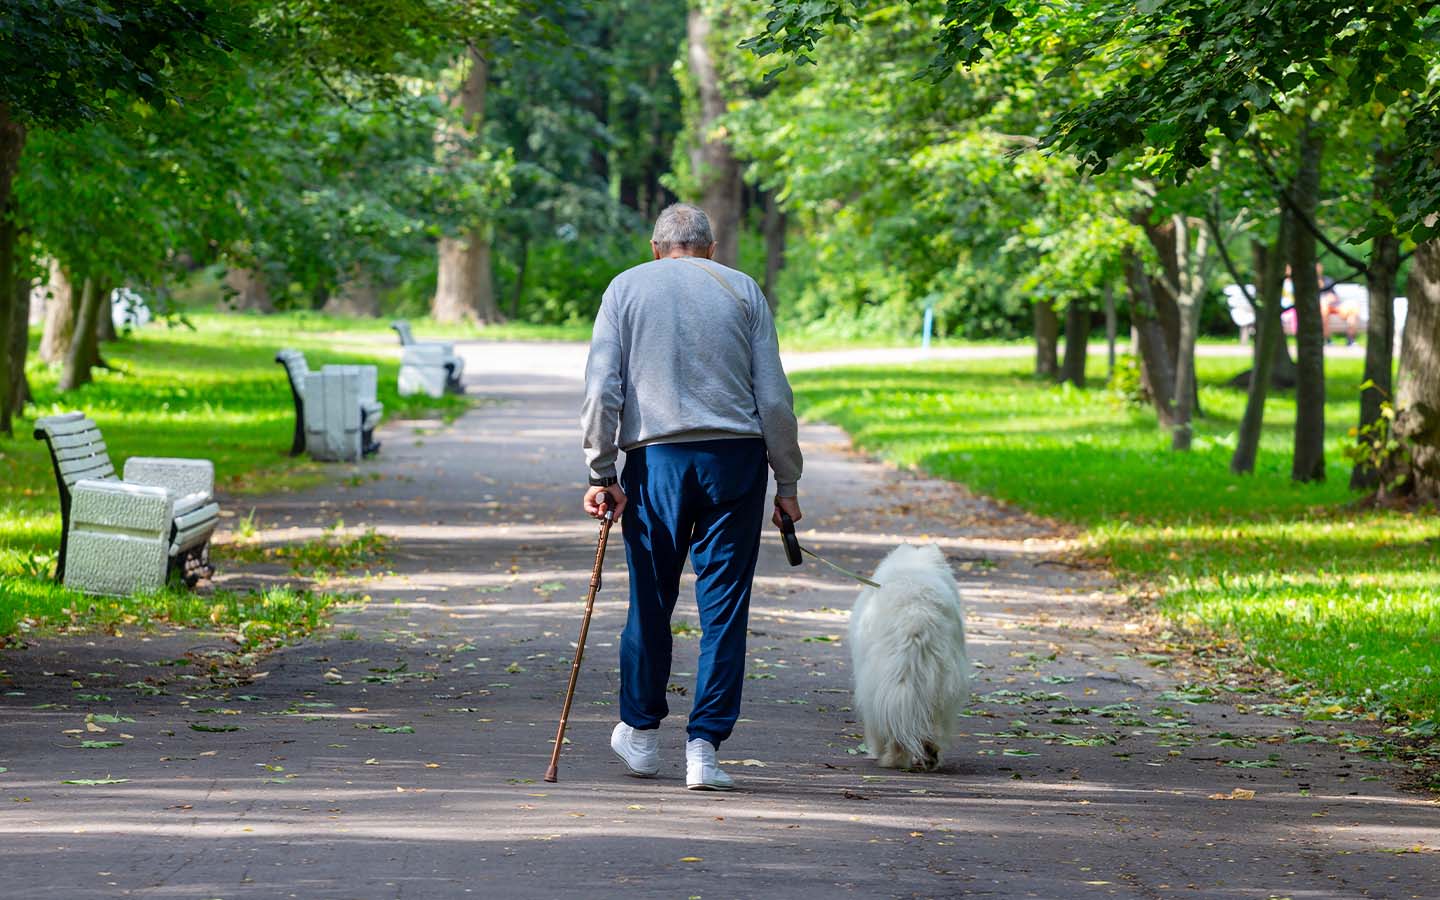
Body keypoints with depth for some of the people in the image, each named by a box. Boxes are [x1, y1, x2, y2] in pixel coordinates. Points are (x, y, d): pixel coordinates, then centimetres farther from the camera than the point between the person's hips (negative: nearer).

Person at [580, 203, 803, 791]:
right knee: (724, 605, 2)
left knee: (650, 601, 13)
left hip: (655, 457, 0)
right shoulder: (743, 289, 10)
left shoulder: (626, 288, 10)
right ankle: (704, 747, -2)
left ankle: (640, 732, 25)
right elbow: (773, 395, 5)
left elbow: (601, 388, 0)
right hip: (736, 455, 0)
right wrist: (787, 483, 8)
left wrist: (601, 473, 1)